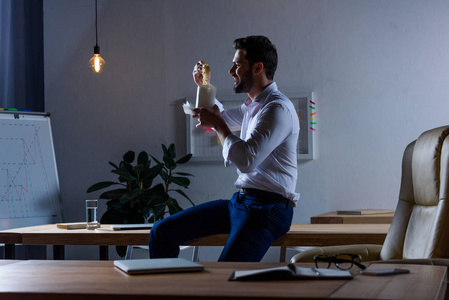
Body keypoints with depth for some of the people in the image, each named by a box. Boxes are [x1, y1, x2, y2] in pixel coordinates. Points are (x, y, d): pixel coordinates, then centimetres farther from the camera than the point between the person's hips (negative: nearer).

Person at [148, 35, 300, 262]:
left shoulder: (278, 108, -15)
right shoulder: (253, 105, 17)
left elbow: (246, 160, -26)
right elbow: (223, 120, 40)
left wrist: (217, 124, -12)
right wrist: (204, 85, 24)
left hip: (268, 208, -10)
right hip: (240, 201, 10)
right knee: (162, 232, 5)